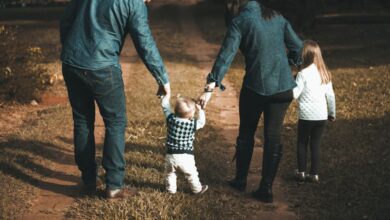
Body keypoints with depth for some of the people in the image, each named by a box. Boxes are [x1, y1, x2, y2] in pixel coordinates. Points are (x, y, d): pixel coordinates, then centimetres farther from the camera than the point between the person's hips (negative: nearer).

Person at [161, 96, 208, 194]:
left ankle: (171, 189, 35)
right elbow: (202, 122, 6)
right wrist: (200, 110, 18)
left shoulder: (171, 119, -10)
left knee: (170, 173, 25)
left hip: (170, 156, 2)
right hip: (186, 157, -2)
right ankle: (197, 189, 34)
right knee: (191, 174, 18)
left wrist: (167, 95, 19)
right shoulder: (193, 124, -14)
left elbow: (165, 105, 3)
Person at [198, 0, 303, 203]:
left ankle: (240, 180, 30)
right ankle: (266, 189, 12)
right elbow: (297, 46, 10)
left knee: (246, 134, 17)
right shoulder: (277, 17, 9)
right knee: (273, 137, 9)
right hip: (283, 87, 4)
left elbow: (226, 55, -15)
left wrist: (210, 87, -19)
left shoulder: (239, 21, -6)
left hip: (255, 87, -3)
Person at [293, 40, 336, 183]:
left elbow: (294, 94, -14)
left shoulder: (303, 74, -12)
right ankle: (314, 174, 12)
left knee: (302, 143, 12)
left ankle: (301, 172, 15)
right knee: (315, 144, 11)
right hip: (322, 116, 4)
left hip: (307, 116, -4)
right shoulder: (325, 73, 5)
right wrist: (332, 113, 19)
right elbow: (330, 95, 9)